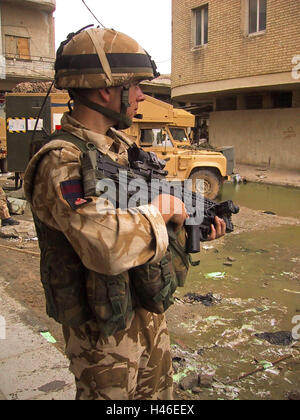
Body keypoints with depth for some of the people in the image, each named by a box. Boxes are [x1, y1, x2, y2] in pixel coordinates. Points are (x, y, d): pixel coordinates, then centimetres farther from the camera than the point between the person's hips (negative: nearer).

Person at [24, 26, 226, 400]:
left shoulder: (121, 148, 4)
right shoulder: (61, 162, -25)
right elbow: (108, 247, -40)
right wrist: (161, 209, -24)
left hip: (150, 312, 8)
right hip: (105, 330, -8)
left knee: (158, 392, 25)